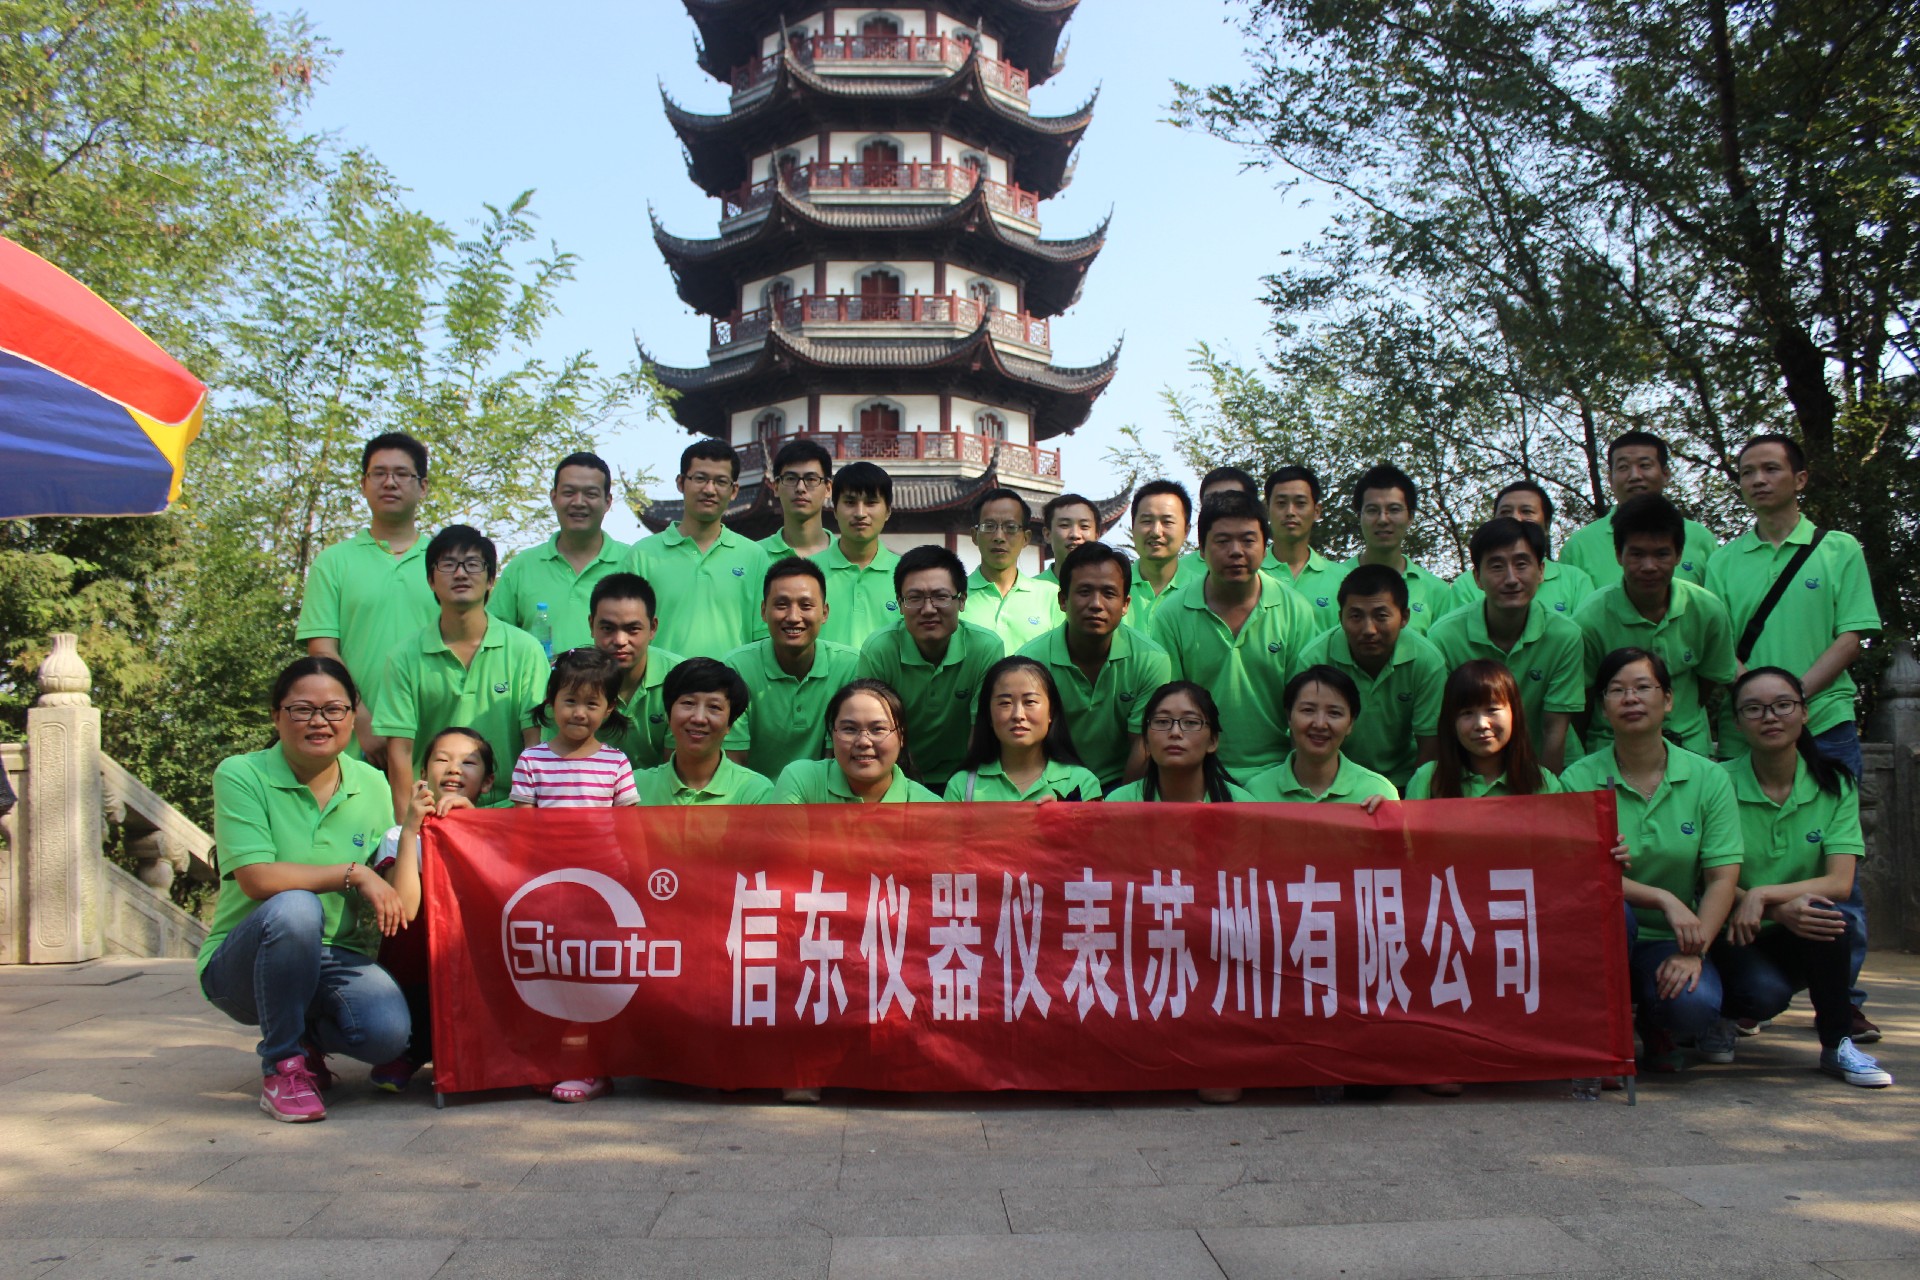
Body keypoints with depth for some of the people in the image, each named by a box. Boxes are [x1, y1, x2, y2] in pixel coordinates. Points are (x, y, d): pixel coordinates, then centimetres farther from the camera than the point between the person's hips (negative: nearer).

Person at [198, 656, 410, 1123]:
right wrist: (353, 873, -19)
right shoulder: (241, 775, -9)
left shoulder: (372, 784, 4)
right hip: (243, 962, -3)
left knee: (388, 1032, -27)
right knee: (294, 908, -37)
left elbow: (388, 888, 4)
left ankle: (310, 1035, 12)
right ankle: (282, 1063, -13)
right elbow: (257, 878, -21)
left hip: (338, 958, 3)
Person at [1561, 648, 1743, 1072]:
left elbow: (1722, 880, -5)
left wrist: (1694, 952, -18)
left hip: (1670, 941, 1)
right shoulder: (1578, 779, -4)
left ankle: (1655, 1024, 11)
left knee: (1695, 1006, -30)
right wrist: (1664, 899, -22)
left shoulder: (1709, 778, 0)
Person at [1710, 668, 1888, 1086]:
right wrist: (1779, 911, -30)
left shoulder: (1835, 786, -2)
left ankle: (1838, 1046, -12)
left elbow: (1839, 883, -14)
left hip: (1798, 942, 2)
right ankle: (1718, 1011, 5)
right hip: (1735, 937, -2)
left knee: (1822, 912, -31)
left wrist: (1762, 895, -28)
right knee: (1765, 993, -33)